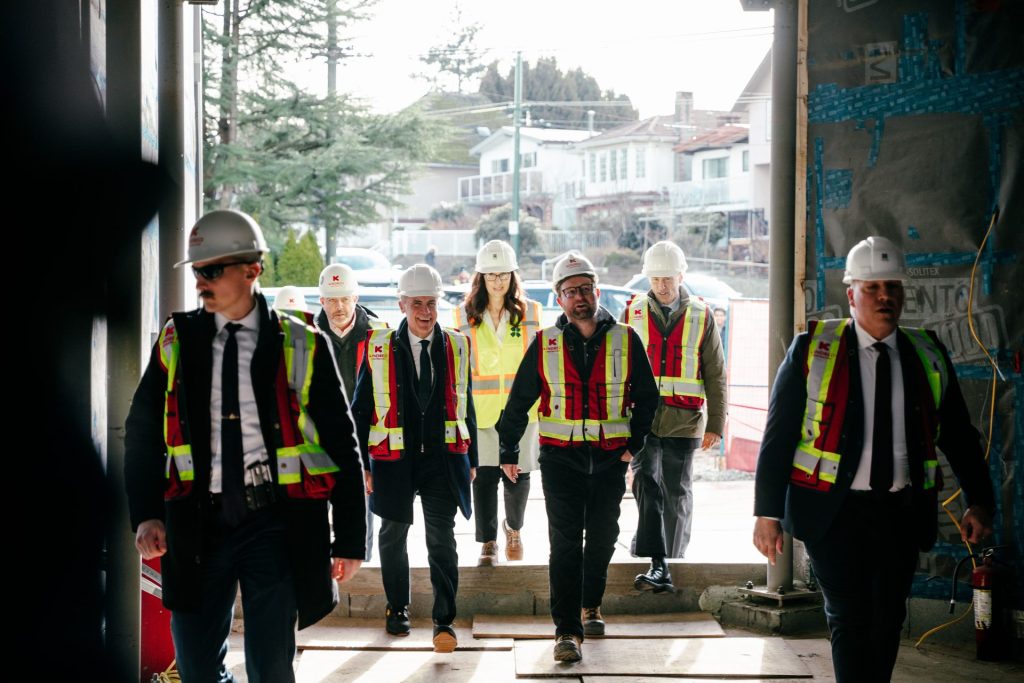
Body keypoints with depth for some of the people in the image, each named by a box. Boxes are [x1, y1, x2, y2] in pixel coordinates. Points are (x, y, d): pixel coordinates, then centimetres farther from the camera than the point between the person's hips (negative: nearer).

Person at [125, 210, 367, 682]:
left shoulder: (300, 346, -2)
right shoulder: (177, 341, 5)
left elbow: (341, 444, 1)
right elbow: (142, 431, 11)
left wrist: (350, 538, -1)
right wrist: (146, 515, -1)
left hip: (275, 524, -2)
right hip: (197, 524, 3)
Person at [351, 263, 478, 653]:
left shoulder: (456, 347, 4)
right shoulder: (379, 350, -2)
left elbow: (465, 406, 10)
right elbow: (362, 411, 2)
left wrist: (471, 459, 9)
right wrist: (360, 465, -2)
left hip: (443, 459, 0)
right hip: (394, 461, 0)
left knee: (442, 539, -6)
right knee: (393, 537, 14)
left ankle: (444, 621, -1)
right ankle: (397, 609, 32)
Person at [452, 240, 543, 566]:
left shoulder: (529, 312, 4)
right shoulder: (465, 315, 4)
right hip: (480, 409, 0)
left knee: (518, 475, 4)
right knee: (484, 476, -3)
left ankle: (513, 528, 31)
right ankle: (488, 544, 6)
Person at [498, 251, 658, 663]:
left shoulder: (625, 340, 1)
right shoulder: (545, 343, 1)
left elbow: (646, 396, 9)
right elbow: (519, 401, 7)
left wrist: (635, 443, 2)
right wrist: (508, 450, 7)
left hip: (610, 459, 2)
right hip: (561, 456, -1)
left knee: (602, 538, 14)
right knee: (565, 543, -6)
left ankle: (590, 606, 37)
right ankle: (567, 630, -4)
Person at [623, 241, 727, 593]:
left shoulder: (701, 317, 4)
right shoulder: (633, 313, 6)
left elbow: (715, 375, 7)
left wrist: (715, 424, 4)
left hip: (683, 420, 0)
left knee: (676, 493, 9)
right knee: (646, 484, -15)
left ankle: (669, 561, 23)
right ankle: (658, 564, -19)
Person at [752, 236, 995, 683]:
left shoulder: (928, 355, 7)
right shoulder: (812, 349, -2)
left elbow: (959, 435, 13)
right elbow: (778, 435, -3)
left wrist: (979, 502, 4)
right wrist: (767, 512, -7)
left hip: (901, 514, 3)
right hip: (835, 512, -3)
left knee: (887, 622, 9)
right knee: (849, 621, -3)